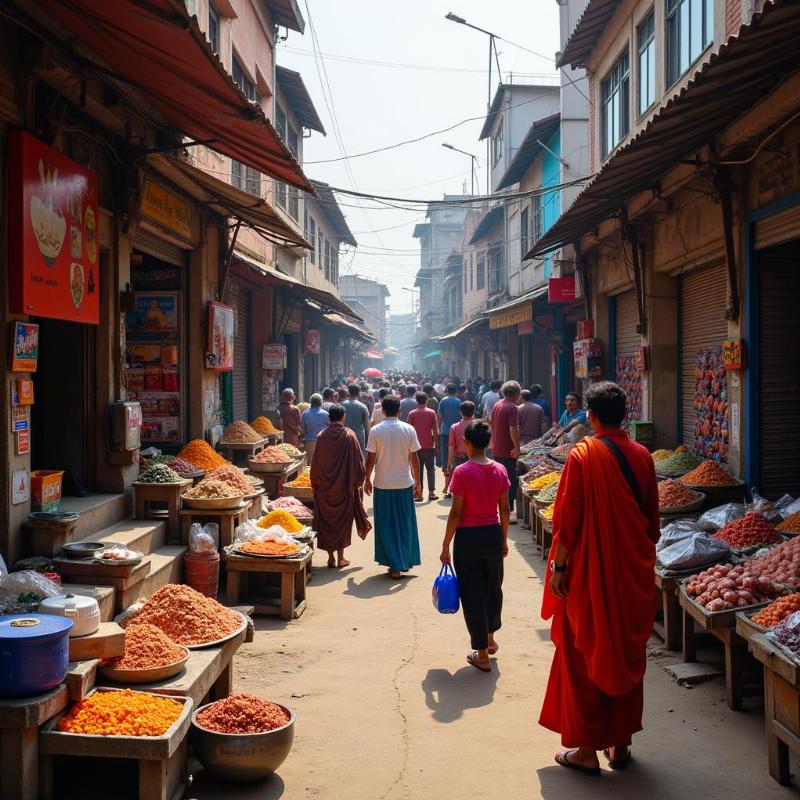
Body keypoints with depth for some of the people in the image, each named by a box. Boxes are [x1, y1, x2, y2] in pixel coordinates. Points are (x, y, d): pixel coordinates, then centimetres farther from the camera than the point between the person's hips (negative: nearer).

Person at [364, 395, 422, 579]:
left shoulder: (376, 431, -7)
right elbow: (414, 459, -2)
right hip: (405, 484, 1)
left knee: (386, 526, 8)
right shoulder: (409, 429, -5)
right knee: (405, 524, 14)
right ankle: (404, 562, 20)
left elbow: (370, 459, -3)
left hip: (383, 485, -1)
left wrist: (367, 479, 11)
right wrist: (418, 482, 7)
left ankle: (394, 566, 7)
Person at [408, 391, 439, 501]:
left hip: (417, 446, 0)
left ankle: (419, 494, 4)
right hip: (429, 446, 0)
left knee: (418, 470, 5)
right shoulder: (431, 412, -2)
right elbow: (435, 430, -3)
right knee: (431, 469, 8)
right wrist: (436, 444, 4)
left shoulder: (412, 414, -2)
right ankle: (431, 492, 5)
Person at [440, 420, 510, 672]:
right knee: (494, 587, 22)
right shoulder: (500, 470, -2)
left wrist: (446, 545, -6)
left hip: (468, 537, -5)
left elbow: (456, 513, -15)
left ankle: (482, 655, 12)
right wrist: (504, 539, 17)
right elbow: (504, 509, 5)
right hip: (493, 534, 5)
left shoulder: (462, 472, -16)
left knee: (473, 593, 5)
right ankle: (490, 638, 41)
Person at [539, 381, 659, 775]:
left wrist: (557, 566, -7)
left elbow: (568, 519, -15)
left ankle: (586, 748, 14)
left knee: (584, 654, 8)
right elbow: (652, 519, 8)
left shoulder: (582, 456, -14)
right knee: (627, 653, 16)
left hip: (591, 573, -5)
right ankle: (620, 742, 26)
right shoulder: (642, 456, 1)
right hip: (635, 573, 5)